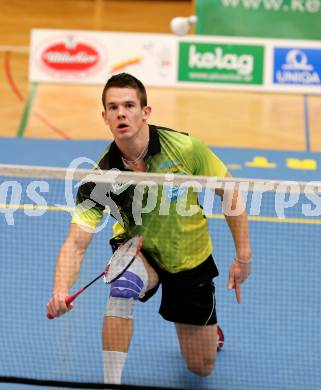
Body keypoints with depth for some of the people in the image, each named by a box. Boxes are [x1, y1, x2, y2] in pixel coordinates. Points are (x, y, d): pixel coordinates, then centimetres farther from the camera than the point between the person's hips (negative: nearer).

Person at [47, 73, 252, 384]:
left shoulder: (185, 148, -25)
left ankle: (207, 324, 45)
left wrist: (243, 255, -11)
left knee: (202, 369, 9)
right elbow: (76, 243, -29)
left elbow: (230, 193, -11)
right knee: (123, 285, -40)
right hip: (139, 253, -1)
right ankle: (111, 384, -26)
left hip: (191, 261, 1)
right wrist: (60, 291, -48)